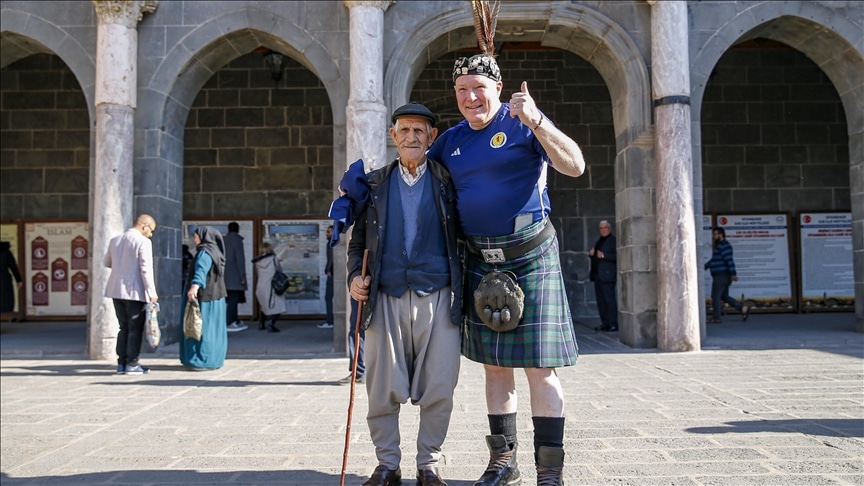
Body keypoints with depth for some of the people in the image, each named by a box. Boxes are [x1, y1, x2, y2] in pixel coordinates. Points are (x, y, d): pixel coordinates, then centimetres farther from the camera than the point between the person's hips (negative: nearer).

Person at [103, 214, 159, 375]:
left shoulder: (115, 240, 10)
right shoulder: (143, 242, -12)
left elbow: (107, 263, 23)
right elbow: (146, 269, -16)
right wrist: (152, 293, -14)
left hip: (117, 290, 7)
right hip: (135, 291, -6)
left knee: (124, 327, 14)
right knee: (135, 328, 3)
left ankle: (121, 363, 15)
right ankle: (132, 364, 4)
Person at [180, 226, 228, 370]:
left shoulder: (205, 252, -14)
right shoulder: (214, 251, 16)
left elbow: (201, 270, -34)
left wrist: (194, 287, -50)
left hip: (205, 297, -10)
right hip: (214, 296, 10)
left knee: (202, 328, -6)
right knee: (212, 329, 12)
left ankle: (203, 361, -6)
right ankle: (213, 360, 16)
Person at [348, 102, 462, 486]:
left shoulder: (448, 182, 9)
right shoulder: (375, 184, 14)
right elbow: (358, 241, 18)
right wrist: (354, 276, 1)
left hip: (437, 297, -1)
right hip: (386, 299, 1)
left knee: (438, 392, 0)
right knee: (382, 390, 2)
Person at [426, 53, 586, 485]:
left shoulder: (523, 123, -3)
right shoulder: (451, 140, 13)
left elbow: (575, 166, -13)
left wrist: (535, 121, -25)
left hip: (530, 255, -5)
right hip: (480, 262, 6)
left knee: (539, 365, -4)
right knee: (494, 365, 11)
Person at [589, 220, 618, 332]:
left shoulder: (614, 240, -4)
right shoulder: (598, 241, 22)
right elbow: (593, 255, 30)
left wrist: (604, 255, -20)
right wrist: (591, 253, 7)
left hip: (607, 275, -8)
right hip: (597, 275, 8)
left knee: (610, 300, -9)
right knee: (600, 300, 7)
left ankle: (613, 324, -6)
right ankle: (605, 323, 12)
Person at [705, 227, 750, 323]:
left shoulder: (724, 245, -14)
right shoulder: (719, 245, 18)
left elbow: (729, 260, -22)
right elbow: (713, 260, 28)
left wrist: (733, 273, -27)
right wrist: (704, 267, 26)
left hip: (722, 276, -10)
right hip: (720, 276, 10)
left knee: (715, 296, -5)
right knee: (724, 297, 13)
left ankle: (715, 318, 0)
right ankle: (743, 309, 13)